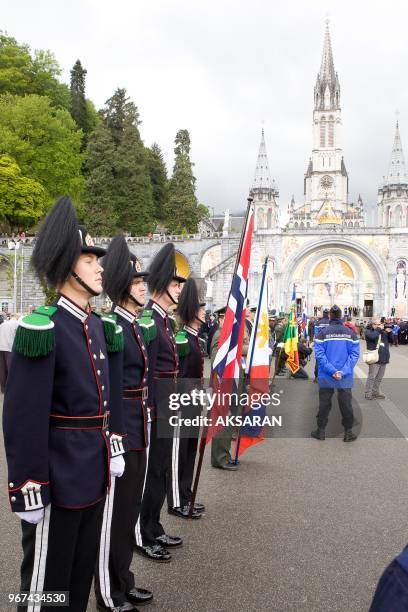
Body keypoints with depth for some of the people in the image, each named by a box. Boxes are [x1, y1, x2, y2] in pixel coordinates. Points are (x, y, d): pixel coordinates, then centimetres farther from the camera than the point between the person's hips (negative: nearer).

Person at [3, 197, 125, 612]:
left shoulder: (98, 327, 7)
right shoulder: (44, 328, -19)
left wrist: (114, 448, 16)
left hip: (94, 473, 8)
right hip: (59, 478, -7)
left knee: (83, 570, 22)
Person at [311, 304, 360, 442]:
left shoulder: (323, 332, -8)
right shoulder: (350, 333, -2)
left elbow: (319, 354, -14)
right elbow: (355, 354, -8)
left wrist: (331, 370, -14)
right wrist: (343, 371, -12)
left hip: (326, 377, -1)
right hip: (346, 378, 1)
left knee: (324, 403, 11)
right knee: (346, 403, 12)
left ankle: (321, 431, 20)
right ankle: (348, 432, 19)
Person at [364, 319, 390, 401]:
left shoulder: (383, 331, 17)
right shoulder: (368, 331, -4)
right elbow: (373, 336, -26)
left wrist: (388, 331, -1)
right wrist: (378, 329, -13)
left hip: (383, 358, 7)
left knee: (379, 377, 13)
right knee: (372, 377, -5)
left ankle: (375, 392, 24)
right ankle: (368, 394, 2)